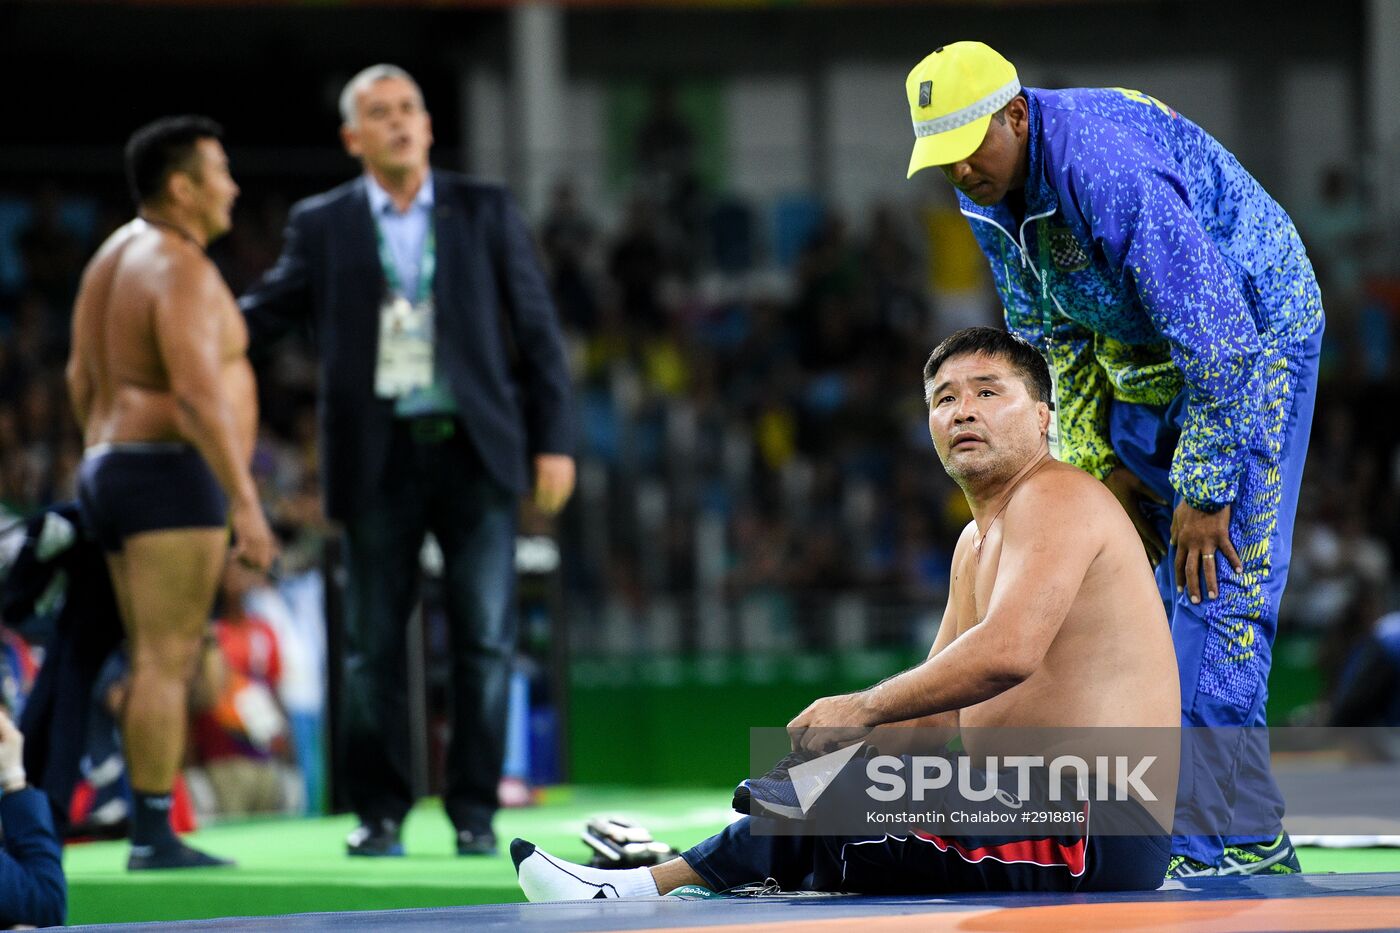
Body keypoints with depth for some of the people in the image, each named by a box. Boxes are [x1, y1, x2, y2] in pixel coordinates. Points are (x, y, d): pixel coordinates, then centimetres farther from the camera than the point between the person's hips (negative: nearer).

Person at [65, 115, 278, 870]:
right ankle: (155, 836, -11)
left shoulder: (116, 258, 15)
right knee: (167, 662, -9)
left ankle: (146, 834, 8)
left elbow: (82, 377, 21)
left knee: (159, 665, 10)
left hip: (115, 480, 9)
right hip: (174, 478, -9)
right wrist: (246, 504, -25)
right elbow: (199, 395, -24)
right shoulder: (183, 272, -15)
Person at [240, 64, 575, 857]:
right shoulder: (323, 225, 7)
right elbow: (266, 314, 7)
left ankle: (475, 811, 6)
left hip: (474, 451, 0)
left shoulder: (486, 211, 6)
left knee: (485, 639, -2)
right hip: (380, 458, 0)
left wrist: (555, 440, 0)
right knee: (374, 642, 1)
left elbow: (537, 329, 6)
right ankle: (380, 813, 10)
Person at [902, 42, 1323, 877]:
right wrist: (1103, 465, 2)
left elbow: (1219, 340, -32)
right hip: (1140, 360, 9)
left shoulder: (1109, 169, -33)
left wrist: (1205, 492, -27)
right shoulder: (988, 192, -5)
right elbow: (1050, 337, 9)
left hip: (1251, 338, -9)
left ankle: (1237, 838, -18)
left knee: (1215, 580, -17)